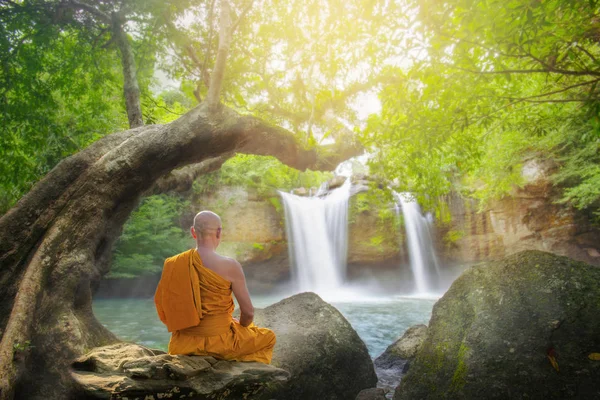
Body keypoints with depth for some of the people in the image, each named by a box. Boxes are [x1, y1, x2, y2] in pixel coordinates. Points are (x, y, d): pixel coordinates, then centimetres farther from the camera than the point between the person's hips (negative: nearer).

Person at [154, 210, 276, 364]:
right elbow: (248, 312, -13)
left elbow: (160, 305, 4)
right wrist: (240, 325, 10)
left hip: (183, 344, 5)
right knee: (268, 337, 23)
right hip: (218, 343, -5)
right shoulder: (230, 266, -19)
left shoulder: (172, 264, -6)